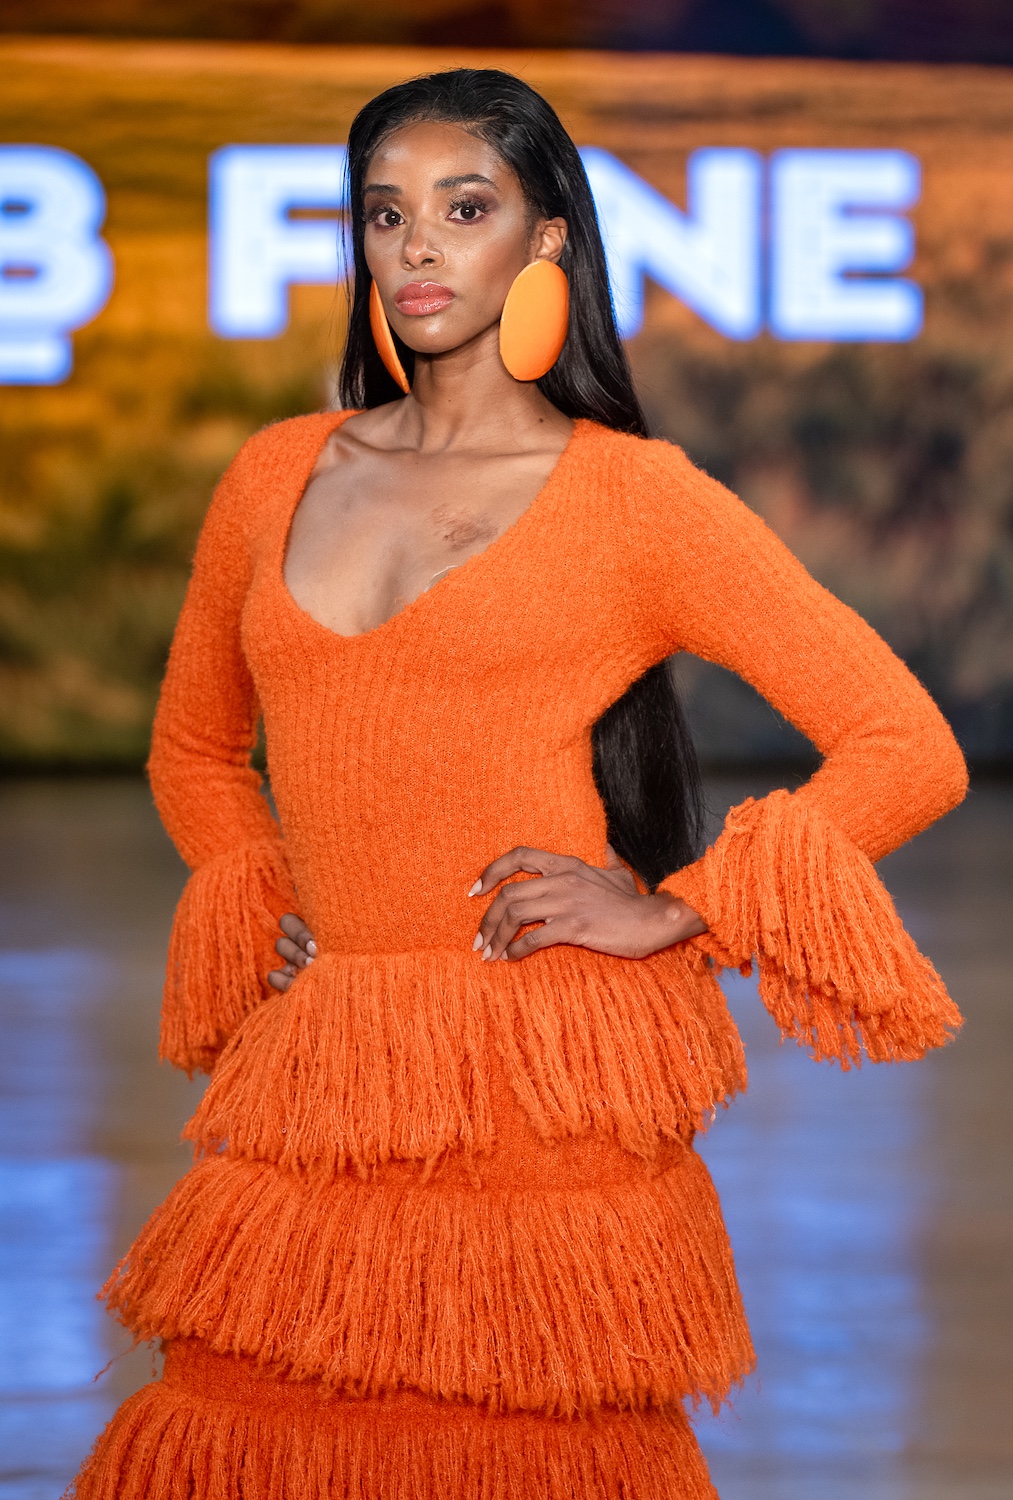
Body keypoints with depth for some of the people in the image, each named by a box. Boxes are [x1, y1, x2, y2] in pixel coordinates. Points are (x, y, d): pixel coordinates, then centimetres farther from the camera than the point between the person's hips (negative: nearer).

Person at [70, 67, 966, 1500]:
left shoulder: (631, 497, 0)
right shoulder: (278, 479, 13)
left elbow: (910, 750, -2)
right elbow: (195, 750, 30)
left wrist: (671, 912, -5)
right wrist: (264, 918, 13)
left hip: (545, 1096, -4)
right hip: (320, 1093, 4)